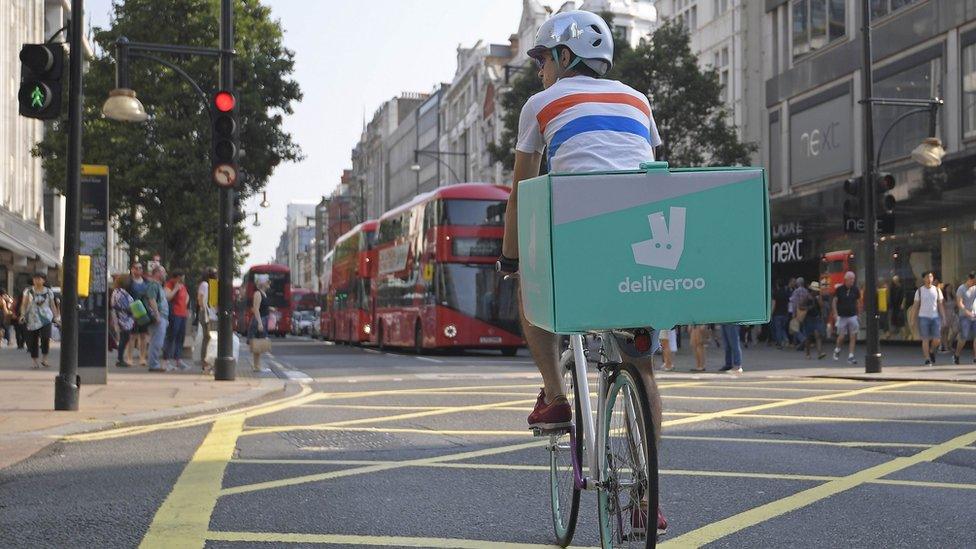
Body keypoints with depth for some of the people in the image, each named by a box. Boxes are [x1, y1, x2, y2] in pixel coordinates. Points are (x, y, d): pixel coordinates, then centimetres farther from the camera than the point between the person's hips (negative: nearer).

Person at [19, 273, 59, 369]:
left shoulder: (49, 292, 6)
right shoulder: (28, 291, 5)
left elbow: (52, 305, 13)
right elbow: (24, 304, 4)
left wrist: (56, 316, 6)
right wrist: (22, 315, -9)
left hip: (45, 318, -1)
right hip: (32, 319, 1)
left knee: (45, 337, -20)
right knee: (33, 341, 1)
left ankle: (44, 359, -7)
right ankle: (35, 362, 11)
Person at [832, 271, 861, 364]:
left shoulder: (855, 290, 3)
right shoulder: (839, 289, -4)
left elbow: (859, 301, 11)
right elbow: (834, 302, 0)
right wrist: (835, 314, -7)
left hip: (852, 316, 2)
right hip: (842, 317, -2)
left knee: (853, 336, -4)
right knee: (841, 337, -2)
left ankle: (851, 356, 0)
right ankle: (837, 350, 27)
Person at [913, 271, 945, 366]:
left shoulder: (937, 290, 7)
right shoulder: (919, 290, 3)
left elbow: (940, 305, 9)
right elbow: (916, 306, 6)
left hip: (935, 317, 2)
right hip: (923, 317, -1)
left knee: (936, 339, -3)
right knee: (925, 339, -3)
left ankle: (931, 351, 26)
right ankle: (927, 359, 5)